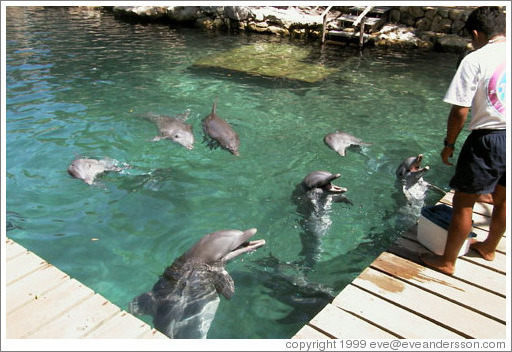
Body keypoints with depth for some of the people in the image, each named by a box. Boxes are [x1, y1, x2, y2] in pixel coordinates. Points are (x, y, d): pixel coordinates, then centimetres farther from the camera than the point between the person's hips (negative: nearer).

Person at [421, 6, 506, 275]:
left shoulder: (475, 60, -12)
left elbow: (460, 111, -15)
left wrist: (449, 144, -2)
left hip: (490, 139, -6)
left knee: (463, 202, 6)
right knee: (502, 199, 23)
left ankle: (447, 262, 17)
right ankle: (489, 247, 45)